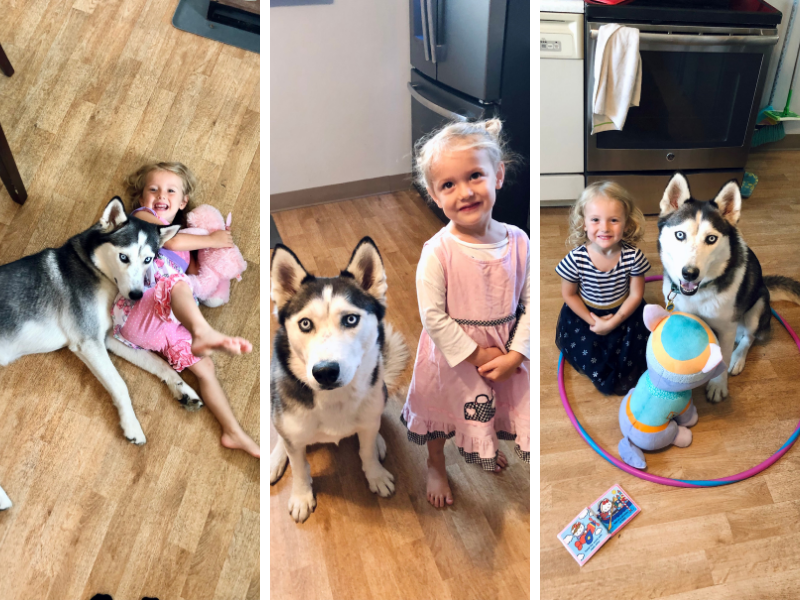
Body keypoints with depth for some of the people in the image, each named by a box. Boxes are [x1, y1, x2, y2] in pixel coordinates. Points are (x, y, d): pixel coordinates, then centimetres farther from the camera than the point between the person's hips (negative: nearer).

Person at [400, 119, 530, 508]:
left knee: (497, 407, 27)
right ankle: (436, 467, 52)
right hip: (452, 354, -3)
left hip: (506, 354, 4)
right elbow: (433, 316, -22)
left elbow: (529, 302, -7)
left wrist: (514, 354, -15)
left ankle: (489, 449, 63)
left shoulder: (517, 241, -13)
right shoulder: (438, 251, -25)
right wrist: (476, 354, -19)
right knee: (442, 409, 20)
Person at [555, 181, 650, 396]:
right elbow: (569, 294, -8)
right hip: (586, 313, 0)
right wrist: (592, 321, -12)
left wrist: (613, 323, -16)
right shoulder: (576, 259, -24)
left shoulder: (632, 256, -22)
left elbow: (636, 295, -10)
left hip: (623, 313, 1)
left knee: (628, 357, -6)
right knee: (588, 356, -8)